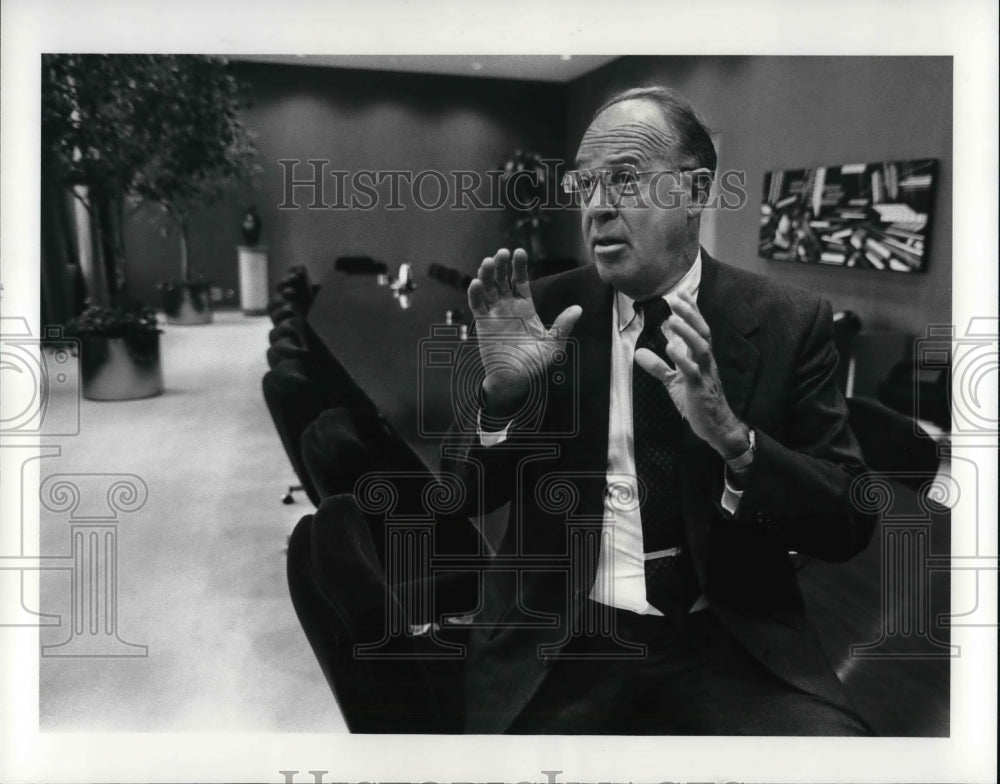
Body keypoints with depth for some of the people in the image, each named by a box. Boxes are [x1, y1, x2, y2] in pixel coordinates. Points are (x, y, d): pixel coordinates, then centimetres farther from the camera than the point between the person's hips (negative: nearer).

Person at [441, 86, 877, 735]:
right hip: (559, 643, 1)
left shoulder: (788, 322, -4)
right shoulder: (547, 310, 0)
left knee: (828, 736, -24)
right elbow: (468, 495, 3)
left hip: (728, 643, 0)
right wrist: (502, 388, -17)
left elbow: (851, 524, -6)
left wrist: (732, 438, -24)